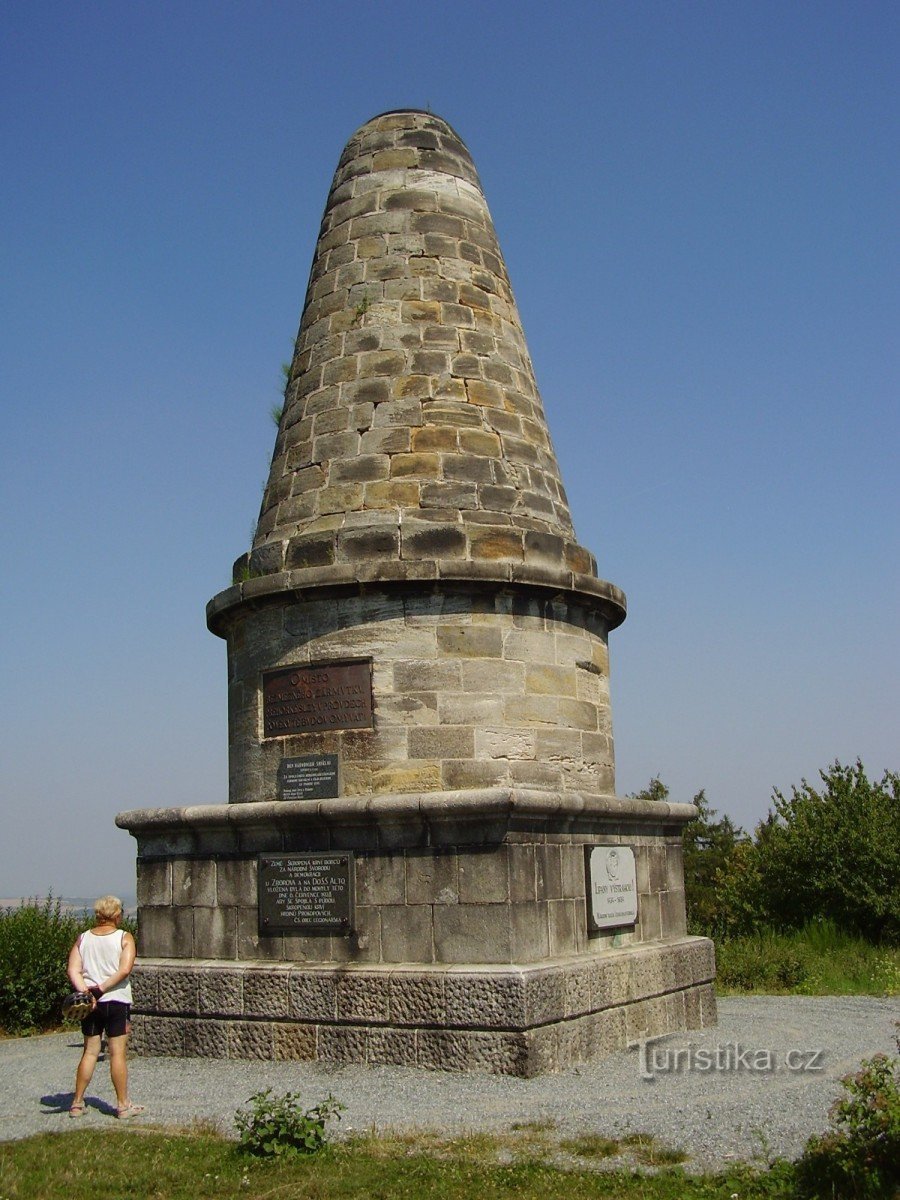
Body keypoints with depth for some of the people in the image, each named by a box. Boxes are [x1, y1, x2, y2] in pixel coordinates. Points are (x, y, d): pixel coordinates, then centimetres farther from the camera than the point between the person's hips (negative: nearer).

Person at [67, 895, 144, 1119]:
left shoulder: (83, 938, 7)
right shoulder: (124, 938, -4)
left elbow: (73, 970, -4)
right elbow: (125, 969, -17)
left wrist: (86, 991, -14)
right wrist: (101, 988, -16)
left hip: (89, 1003, 4)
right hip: (116, 1000, -4)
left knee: (90, 1052, 13)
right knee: (118, 1053, 2)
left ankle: (77, 1103, 16)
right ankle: (123, 1105, 6)